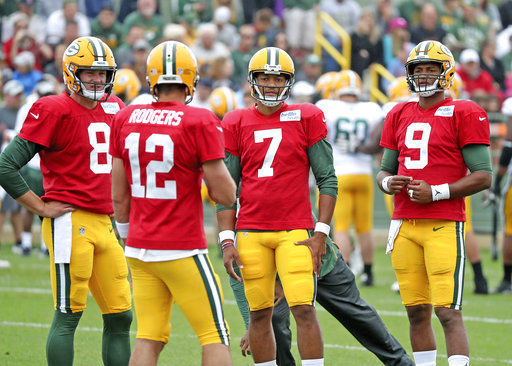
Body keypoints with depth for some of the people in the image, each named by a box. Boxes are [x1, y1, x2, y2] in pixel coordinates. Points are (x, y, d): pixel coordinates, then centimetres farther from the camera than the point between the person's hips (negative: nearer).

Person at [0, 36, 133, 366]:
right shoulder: (54, 111, -9)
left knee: (120, 317, 7)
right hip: (71, 224, -7)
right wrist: (41, 207, -10)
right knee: (69, 314, -7)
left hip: (104, 224, 7)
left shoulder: (114, 109, 13)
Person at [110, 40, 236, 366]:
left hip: (140, 248, 5)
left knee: (150, 338, 9)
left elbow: (120, 196, 9)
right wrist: (213, 169, 11)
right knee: (215, 335, 3)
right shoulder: (200, 123, -12)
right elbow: (226, 195, -10)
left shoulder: (126, 120, 3)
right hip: (182, 251, -5)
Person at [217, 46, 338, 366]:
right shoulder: (237, 124, 8)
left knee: (304, 309, -12)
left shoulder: (306, 118, 2)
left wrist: (321, 234, -5)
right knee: (259, 314, 5)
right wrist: (227, 241, 2)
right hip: (251, 233, 2)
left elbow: (327, 179, 2)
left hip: (295, 231, -2)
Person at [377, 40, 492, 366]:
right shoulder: (400, 116, 16)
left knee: (448, 312, -12)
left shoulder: (464, 115, -3)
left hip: (444, 225, -6)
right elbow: (385, 170, 23)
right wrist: (387, 182, -1)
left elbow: (483, 177, -7)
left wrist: (437, 192, -15)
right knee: (417, 312, 7)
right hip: (405, 224, 6)